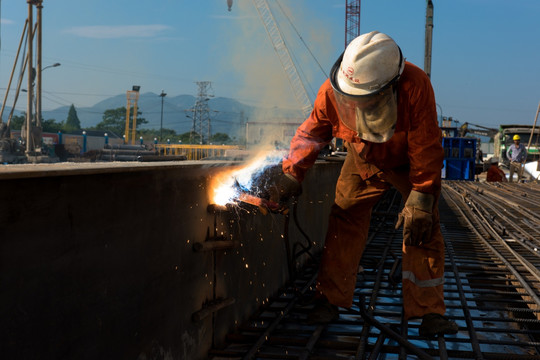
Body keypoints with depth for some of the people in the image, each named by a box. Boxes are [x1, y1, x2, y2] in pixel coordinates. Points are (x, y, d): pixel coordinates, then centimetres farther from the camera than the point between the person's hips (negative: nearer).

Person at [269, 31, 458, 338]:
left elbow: (426, 150, -30)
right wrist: (291, 174, -19)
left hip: (410, 162, -2)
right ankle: (330, 300, 4)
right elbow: (311, 133, -11)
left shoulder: (415, 86, -39)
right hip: (364, 160, 3)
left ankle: (428, 311, -5)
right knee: (344, 219, -6)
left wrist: (419, 200, -31)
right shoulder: (333, 91, -29)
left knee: (422, 228, -12)